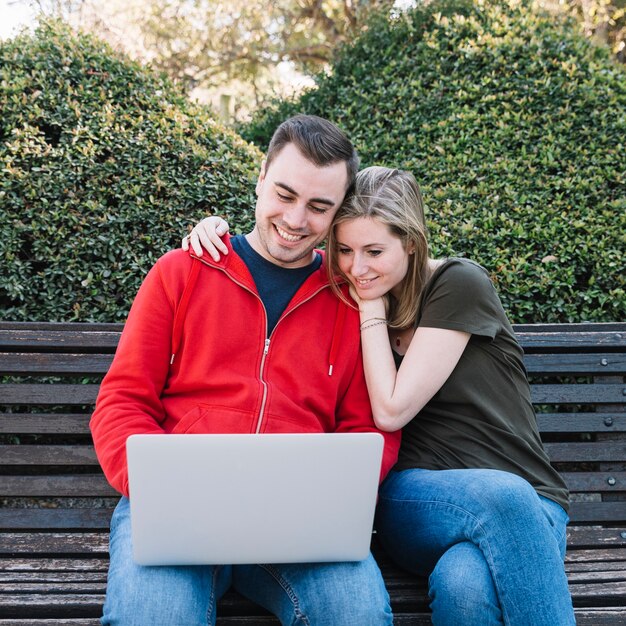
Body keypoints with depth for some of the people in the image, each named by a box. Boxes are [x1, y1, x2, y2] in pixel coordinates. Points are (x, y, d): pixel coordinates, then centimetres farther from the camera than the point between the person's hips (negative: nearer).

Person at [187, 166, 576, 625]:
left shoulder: (459, 285, -8)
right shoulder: (347, 294, 7)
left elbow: (391, 410, -13)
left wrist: (371, 308, -6)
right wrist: (219, 228, -1)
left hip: (527, 505, -2)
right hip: (418, 501, 3)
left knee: (465, 584, -39)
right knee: (504, 497, -36)